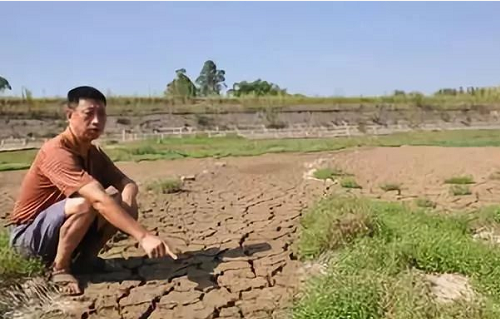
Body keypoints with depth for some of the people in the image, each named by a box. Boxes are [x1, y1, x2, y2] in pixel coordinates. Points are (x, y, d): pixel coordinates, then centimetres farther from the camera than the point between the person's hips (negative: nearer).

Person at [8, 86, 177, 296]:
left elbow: (128, 183, 1)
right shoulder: (57, 151, -27)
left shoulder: (94, 153, 1)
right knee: (84, 204, -34)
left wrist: (128, 198, -25)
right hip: (28, 234, -7)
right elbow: (99, 199, -38)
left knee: (121, 202, -10)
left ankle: (83, 258, 4)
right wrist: (143, 236, -44)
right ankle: (59, 268, -11)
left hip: (64, 226, 7)